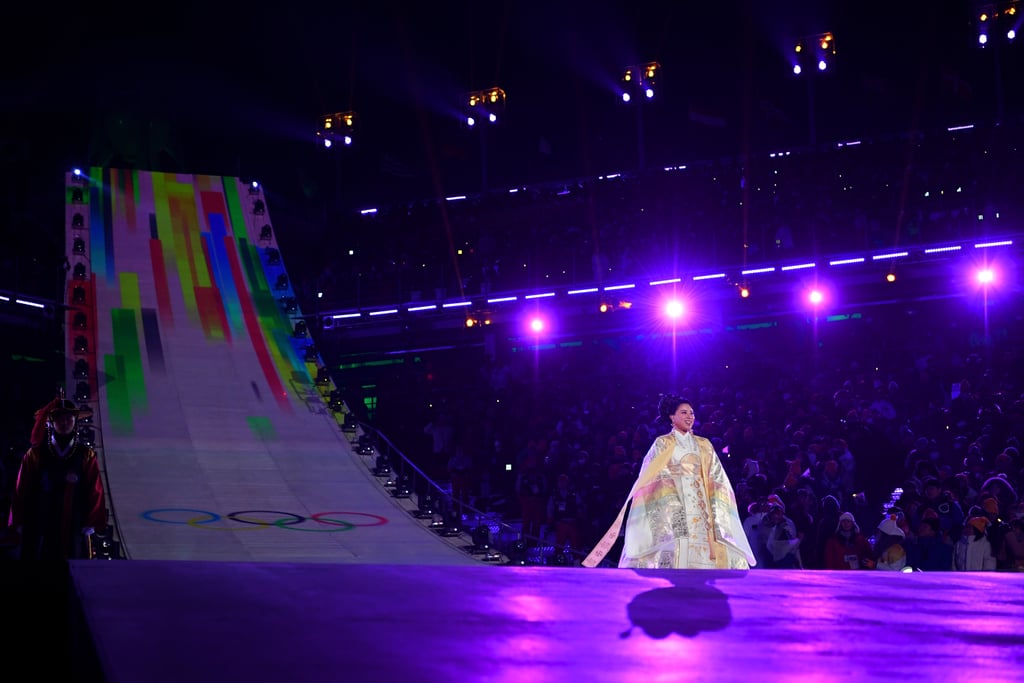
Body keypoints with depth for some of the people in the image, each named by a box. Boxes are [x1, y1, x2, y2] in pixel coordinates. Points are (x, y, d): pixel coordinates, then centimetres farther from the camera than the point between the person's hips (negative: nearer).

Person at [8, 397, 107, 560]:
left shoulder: (86, 456, 5)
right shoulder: (36, 454, 4)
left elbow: (95, 492, 3)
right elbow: (21, 490, 5)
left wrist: (91, 524, -3)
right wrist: (19, 523, 1)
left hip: (74, 529, 0)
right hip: (39, 529, 0)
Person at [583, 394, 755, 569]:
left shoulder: (704, 445, 17)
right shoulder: (662, 443, 10)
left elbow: (716, 477, 13)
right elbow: (652, 476, 5)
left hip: (701, 506, 3)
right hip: (673, 507, -3)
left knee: (702, 552, -8)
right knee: (674, 553, -14)